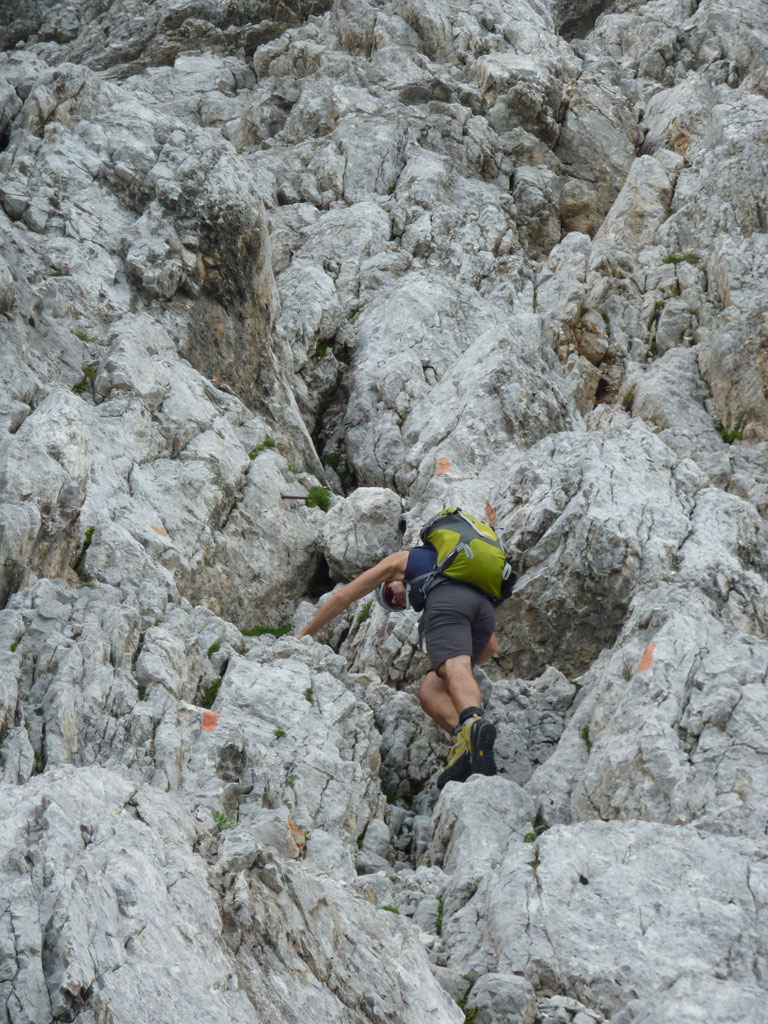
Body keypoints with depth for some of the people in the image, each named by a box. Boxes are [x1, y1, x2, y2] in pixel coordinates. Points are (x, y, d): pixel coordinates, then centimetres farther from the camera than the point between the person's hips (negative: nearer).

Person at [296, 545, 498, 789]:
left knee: (456, 672, -27)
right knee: (429, 692, 0)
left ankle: (473, 724, -58)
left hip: (447, 600, -5)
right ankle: (471, 742, -29)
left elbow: (342, 597, 33)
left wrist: (302, 635, 41)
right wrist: (441, 670, 55)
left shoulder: (399, 560, 34)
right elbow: (491, 646, 43)